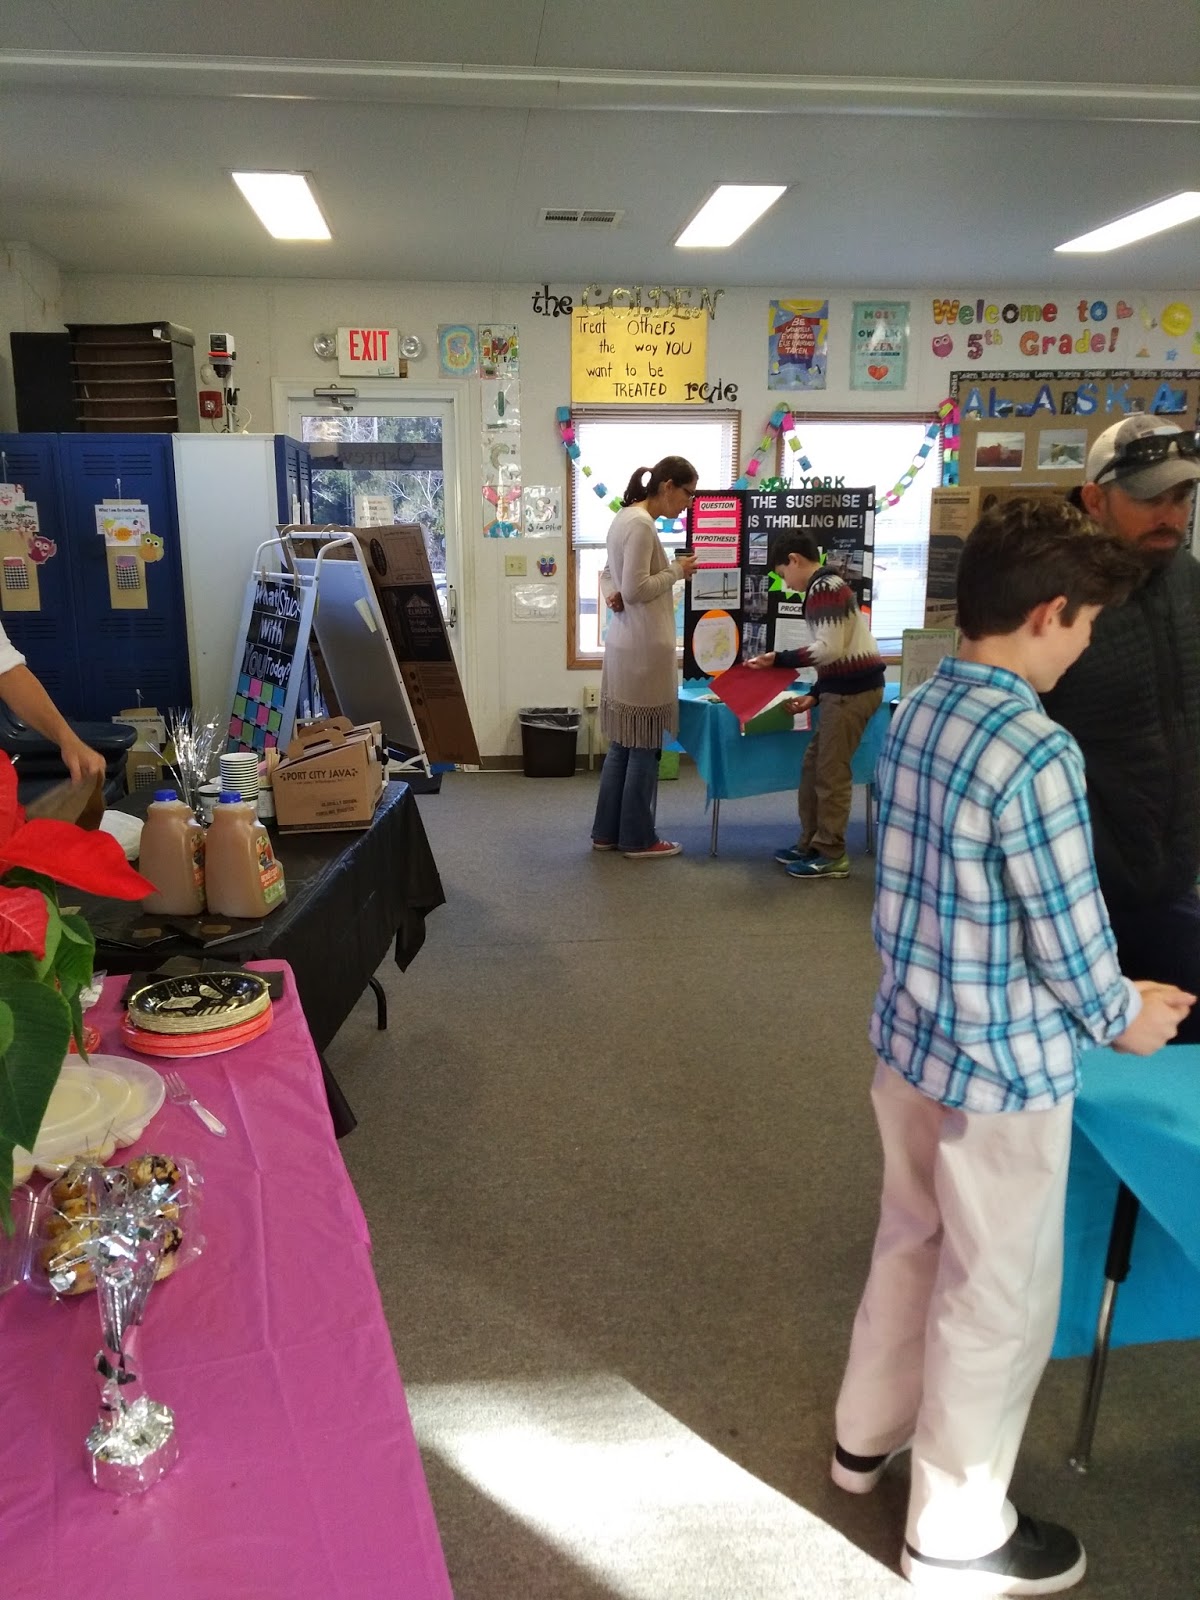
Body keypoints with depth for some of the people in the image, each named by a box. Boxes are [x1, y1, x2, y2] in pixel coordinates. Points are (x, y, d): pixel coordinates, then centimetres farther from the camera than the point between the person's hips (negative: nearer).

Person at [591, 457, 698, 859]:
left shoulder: (625, 517, 14)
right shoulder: (641, 525, -17)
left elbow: (609, 574, 22)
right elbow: (636, 589, -21)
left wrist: (613, 596, 3)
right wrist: (677, 571, -9)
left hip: (626, 644, 10)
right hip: (644, 649, -10)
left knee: (623, 744, 15)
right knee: (644, 747, 0)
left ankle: (607, 832, 23)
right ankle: (637, 839, 11)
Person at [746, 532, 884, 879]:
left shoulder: (824, 588, -14)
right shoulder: (826, 589, 18)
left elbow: (830, 649, -22)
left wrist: (779, 659, -15)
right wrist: (814, 696, 15)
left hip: (853, 690, -10)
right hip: (847, 688, 10)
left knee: (831, 772, -4)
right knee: (814, 765, 15)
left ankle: (831, 856, 5)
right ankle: (811, 843, 23)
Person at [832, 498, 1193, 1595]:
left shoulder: (917, 713, 1)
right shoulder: (1036, 754, -26)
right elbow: (1071, 942, -20)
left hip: (910, 1035, 8)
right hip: (1001, 1067, -8)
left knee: (912, 1244, 26)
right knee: (999, 1298, 12)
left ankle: (869, 1435, 47)